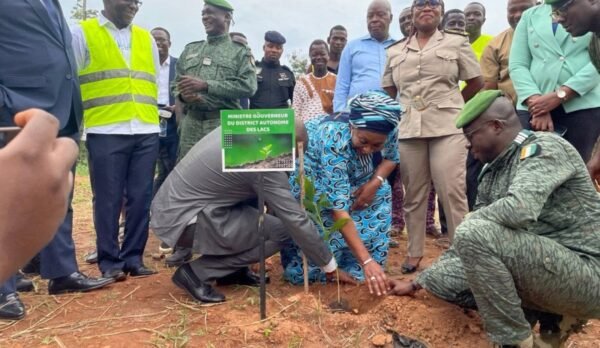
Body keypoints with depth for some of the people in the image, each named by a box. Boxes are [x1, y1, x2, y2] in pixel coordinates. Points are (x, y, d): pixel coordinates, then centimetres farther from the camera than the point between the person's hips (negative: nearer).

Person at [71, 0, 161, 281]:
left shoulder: (146, 38, 18)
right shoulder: (83, 33, 6)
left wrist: (155, 113, 11)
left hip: (146, 132, 4)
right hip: (105, 132, -4)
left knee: (141, 198, 4)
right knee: (108, 200, 0)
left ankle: (133, 257, 15)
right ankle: (109, 261, 11)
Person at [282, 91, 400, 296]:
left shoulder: (388, 130, -25)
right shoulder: (334, 140, -41)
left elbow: (391, 158, -1)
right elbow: (339, 209, -43)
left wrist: (375, 181, -23)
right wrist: (366, 261, -45)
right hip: (306, 176, -6)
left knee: (381, 191, -10)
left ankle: (352, 267, 2)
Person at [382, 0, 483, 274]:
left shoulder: (457, 43, 8)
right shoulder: (395, 52, 14)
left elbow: (476, 83, 9)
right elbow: (388, 91, 20)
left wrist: (449, 105, 10)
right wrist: (395, 116, 12)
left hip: (447, 127, -2)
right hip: (408, 129, 3)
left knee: (452, 191, -7)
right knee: (413, 193, 7)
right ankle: (414, 252, 17)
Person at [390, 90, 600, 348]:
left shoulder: (543, 147, -13)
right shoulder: (492, 173, 10)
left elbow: (520, 209, -33)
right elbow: (468, 244, 14)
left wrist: (468, 220, -12)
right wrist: (417, 283, 15)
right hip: (544, 267, 9)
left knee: (476, 233, -27)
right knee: (441, 279, 6)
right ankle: (551, 317, 8)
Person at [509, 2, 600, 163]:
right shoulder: (529, 15, 17)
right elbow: (517, 65, 6)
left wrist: (560, 95, -13)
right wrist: (535, 100, -9)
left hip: (583, 106, -1)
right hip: (534, 107, 1)